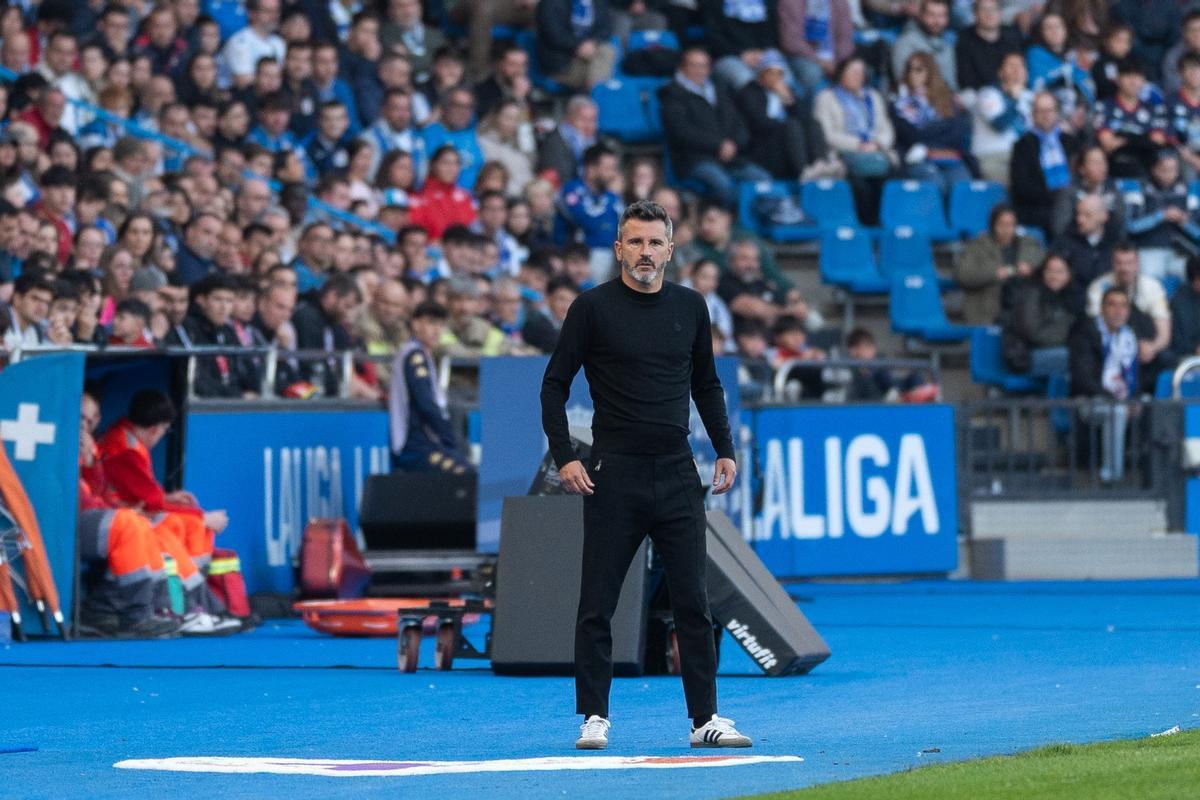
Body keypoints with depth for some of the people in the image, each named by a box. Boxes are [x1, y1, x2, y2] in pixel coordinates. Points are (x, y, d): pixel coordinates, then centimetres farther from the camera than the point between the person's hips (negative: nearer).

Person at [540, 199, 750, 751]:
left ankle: (705, 719, 7)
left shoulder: (689, 307, 8)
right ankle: (594, 718, 9)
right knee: (597, 604, 1)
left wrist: (725, 450, 10)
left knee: (693, 602, 3)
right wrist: (564, 457, -9)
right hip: (615, 475, -3)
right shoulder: (594, 308, -3)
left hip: (678, 476, 3)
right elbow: (555, 385, 0)